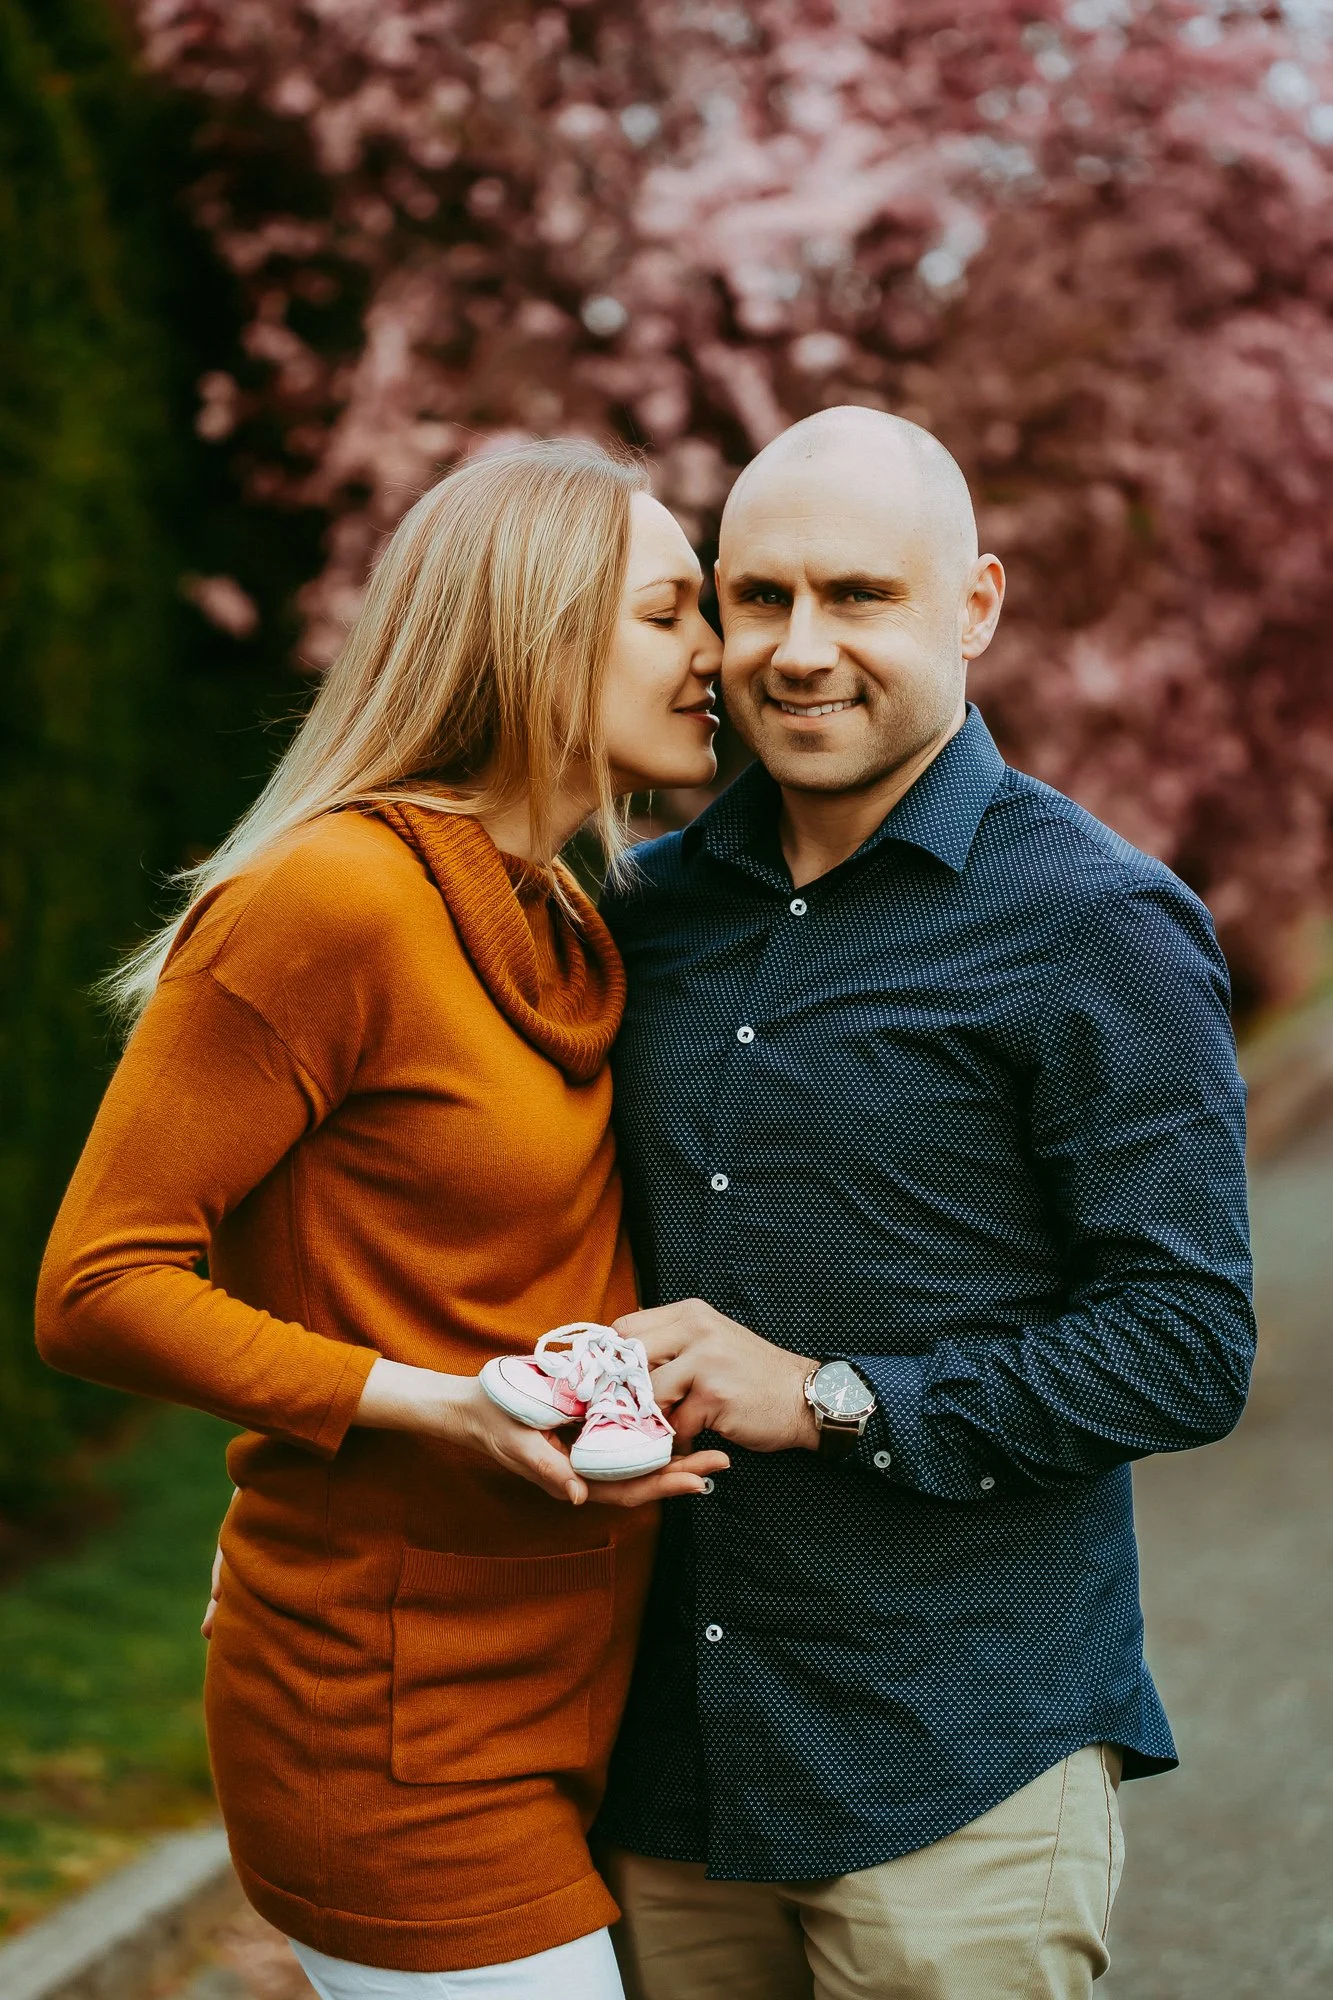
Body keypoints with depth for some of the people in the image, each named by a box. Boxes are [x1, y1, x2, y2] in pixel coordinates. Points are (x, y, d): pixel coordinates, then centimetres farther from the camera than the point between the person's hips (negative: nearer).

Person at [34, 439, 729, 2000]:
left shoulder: (564, 932, 12)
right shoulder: (328, 899, -15)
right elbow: (94, 1289, -15)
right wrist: (443, 1407, -22)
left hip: (565, 1699, 8)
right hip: (403, 1739, -8)